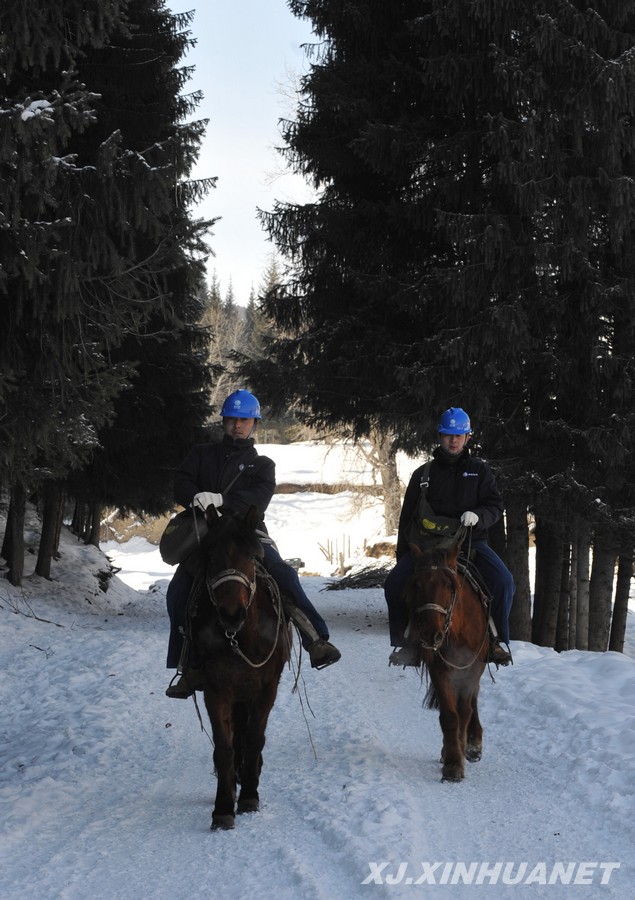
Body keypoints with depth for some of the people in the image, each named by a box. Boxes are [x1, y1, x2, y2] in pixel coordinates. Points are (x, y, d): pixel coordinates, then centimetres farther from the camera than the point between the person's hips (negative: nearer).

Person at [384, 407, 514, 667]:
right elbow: (407, 518, 13)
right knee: (394, 583, -20)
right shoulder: (423, 474, 10)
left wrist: (478, 515, -20)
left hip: (471, 541, -1)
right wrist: (402, 556, 7)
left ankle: (496, 640, -9)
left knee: (503, 581, -26)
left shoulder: (479, 470, 9)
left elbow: (495, 506, 3)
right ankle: (406, 643, -7)